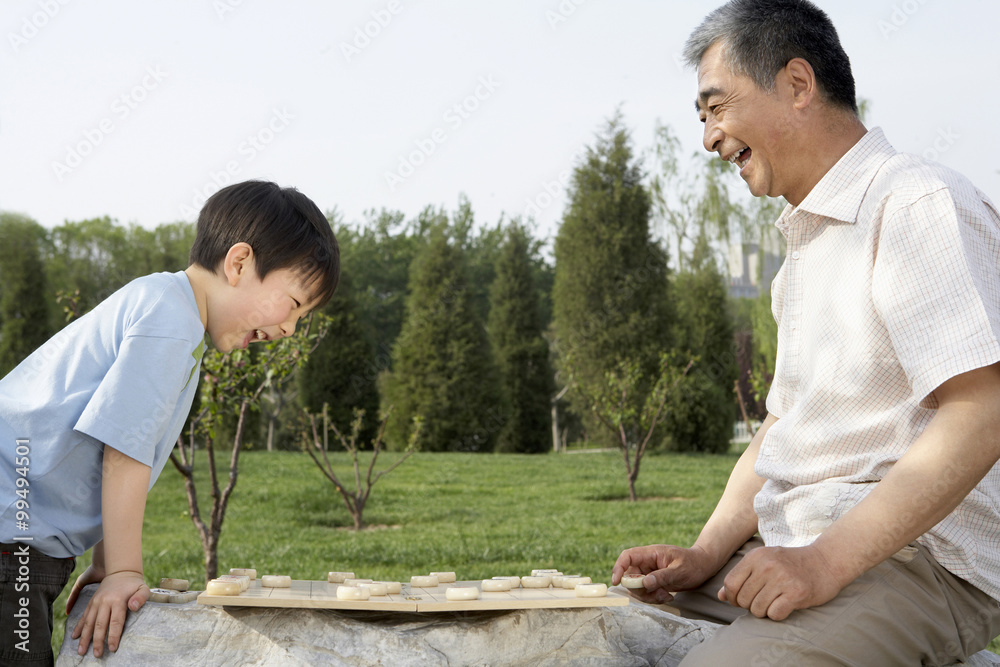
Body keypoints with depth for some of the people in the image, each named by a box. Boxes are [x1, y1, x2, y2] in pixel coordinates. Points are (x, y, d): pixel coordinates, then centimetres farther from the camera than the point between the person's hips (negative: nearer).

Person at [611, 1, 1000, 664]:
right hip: (795, 549, 9)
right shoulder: (806, 247, 22)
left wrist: (827, 562, -24)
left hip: (917, 558, -9)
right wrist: (706, 554, 5)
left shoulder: (921, 203, -11)